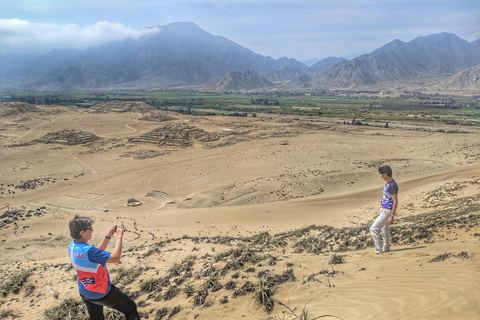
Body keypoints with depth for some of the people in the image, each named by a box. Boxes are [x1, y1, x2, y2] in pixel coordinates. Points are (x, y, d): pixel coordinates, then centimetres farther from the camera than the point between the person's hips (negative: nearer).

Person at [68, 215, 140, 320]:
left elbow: (97, 252, 8)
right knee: (130, 308, 6)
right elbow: (115, 258, -31)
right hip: (100, 293, -9)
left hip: (85, 292, 9)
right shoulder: (87, 251, -34)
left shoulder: (73, 245, -5)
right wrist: (119, 237, -22)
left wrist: (108, 236, 1)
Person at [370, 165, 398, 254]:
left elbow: (395, 202, -23)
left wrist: (392, 216, -24)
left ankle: (379, 249, -3)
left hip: (387, 212, -10)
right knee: (385, 231, 19)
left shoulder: (392, 186, -21)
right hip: (383, 210, 10)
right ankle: (386, 249, 32)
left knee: (373, 229, -10)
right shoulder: (388, 184, 10)